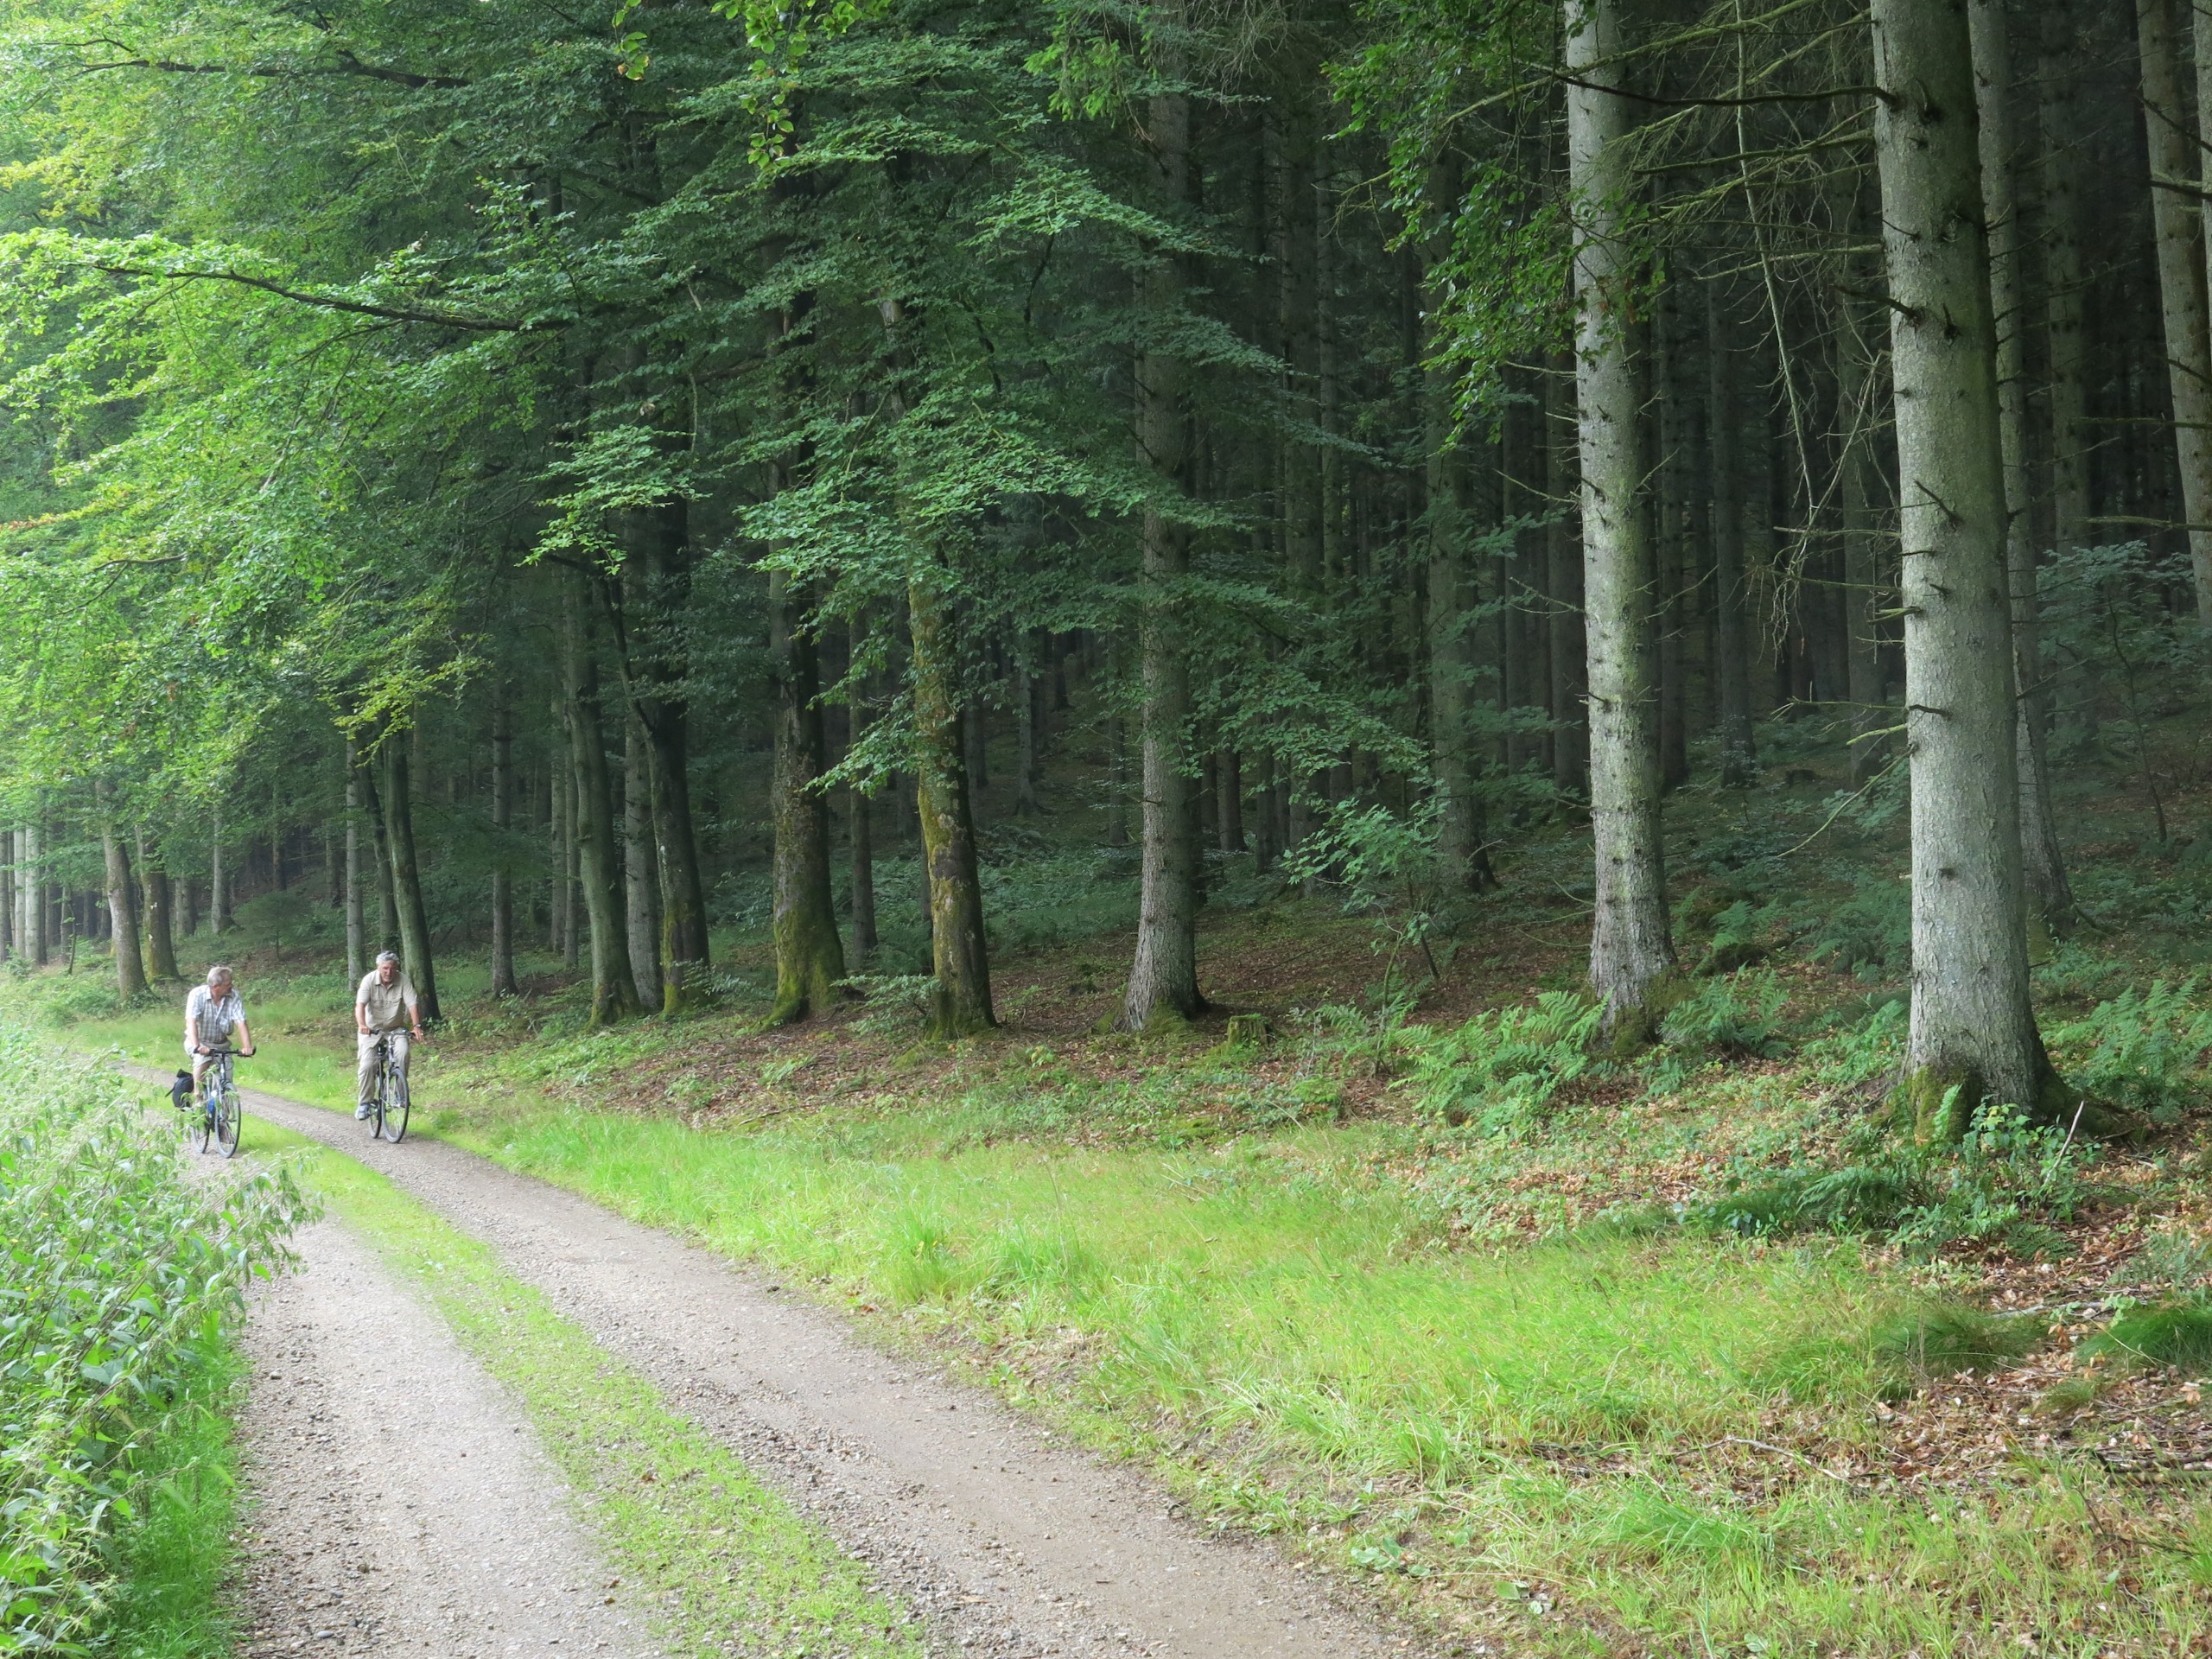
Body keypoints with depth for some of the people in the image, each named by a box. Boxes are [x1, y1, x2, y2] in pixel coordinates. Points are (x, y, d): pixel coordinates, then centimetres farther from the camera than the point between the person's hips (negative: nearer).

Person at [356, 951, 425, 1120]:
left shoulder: (403, 981, -12)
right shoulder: (369, 980, -14)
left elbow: (412, 1004, -19)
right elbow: (360, 1005, -25)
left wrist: (416, 1026, -34)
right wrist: (361, 1025, -43)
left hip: (396, 1029, 1)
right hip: (372, 1029, -1)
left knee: (403, 1053, -26)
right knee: (367, 1065, -14)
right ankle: (364, 1103, 0)